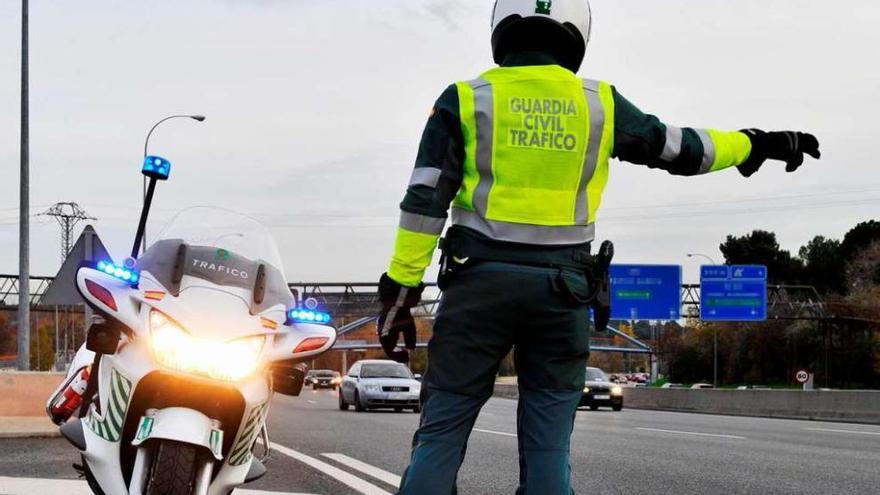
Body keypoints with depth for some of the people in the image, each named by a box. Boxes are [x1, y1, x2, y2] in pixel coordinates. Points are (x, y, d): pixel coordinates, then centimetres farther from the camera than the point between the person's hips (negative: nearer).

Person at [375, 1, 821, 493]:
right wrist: (755, 145, 31)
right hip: (561, 286, 1)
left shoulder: (467, 100, 1)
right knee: (547, 443, 7)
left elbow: (425, 201, -4)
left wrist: (402, 290, -3)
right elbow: (680, 149, 16)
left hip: (480, 278, -1)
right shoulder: (600, 103, 5)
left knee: (442, 431, 2)